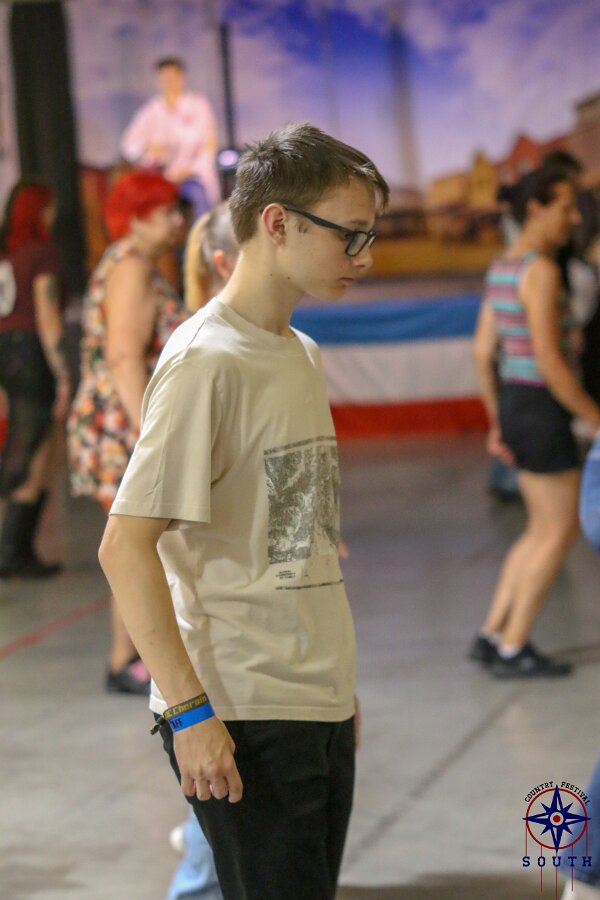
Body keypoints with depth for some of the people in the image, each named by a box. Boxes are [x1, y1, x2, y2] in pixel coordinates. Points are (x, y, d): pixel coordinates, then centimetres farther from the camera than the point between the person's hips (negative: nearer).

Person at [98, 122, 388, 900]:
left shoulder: (302, 355, 13)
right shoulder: (205, 361, -14)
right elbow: (124, 547, -18)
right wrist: (190, 710, -20)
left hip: (319, 711, 8)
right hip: (242, 720, -8)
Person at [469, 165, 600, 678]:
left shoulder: (502, 268, 11)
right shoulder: (541, 270, -18)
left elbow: (483, 352, 14)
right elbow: (547, 359, -23)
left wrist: (497, 422, 21)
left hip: (513, 405, 9)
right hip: (542, 410, -9)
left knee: (544, 529, 17)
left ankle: (492, 635, 17)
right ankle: (512, 649, 5)